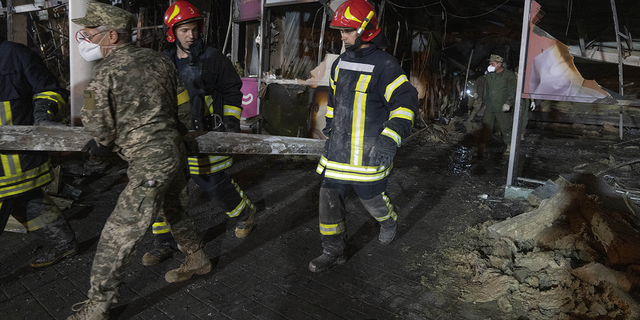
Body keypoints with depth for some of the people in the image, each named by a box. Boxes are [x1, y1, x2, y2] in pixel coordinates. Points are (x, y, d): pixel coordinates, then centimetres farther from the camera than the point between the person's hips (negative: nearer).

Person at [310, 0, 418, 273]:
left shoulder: (384, 66, -14)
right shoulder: (340, 63, 10)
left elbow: (405, 102, -22)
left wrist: (390, 139, -33)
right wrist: (330, 123, 30)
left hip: (368, 152, -6)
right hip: (339, 147, 7)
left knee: (371, 197, 9)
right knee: (330, 196, 5)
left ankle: (389, 222, 45)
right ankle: (334, 251, 20)